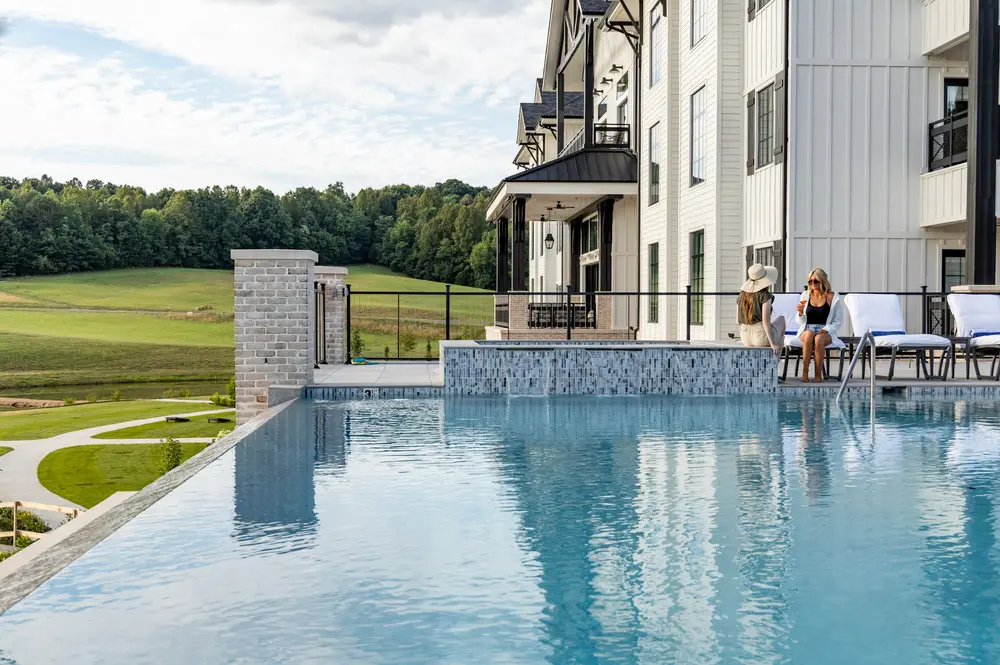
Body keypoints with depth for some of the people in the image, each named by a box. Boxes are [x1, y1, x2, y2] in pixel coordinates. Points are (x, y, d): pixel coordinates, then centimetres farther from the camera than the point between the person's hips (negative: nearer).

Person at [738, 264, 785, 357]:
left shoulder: (742, 295, 2)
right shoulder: (765, 296, -15)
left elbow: (739, 321, 8)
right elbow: (766, 322, -20)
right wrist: (773, 344, -15)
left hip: (745, 339, 6)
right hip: (762, 337, -6)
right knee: (781, 319, 26)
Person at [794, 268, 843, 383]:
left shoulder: (833, 297, 3)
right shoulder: (806, 295, 11)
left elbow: (837, 322, 5)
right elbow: (800, 322, 13)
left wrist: (826, 329, -14)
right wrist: (800, 312, -10)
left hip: (825, 332, -2)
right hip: (806, 330, 2)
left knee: (819, 339, -37)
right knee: (809, 334, -36)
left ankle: (819, 374, -24)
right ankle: (805, 372, -31)